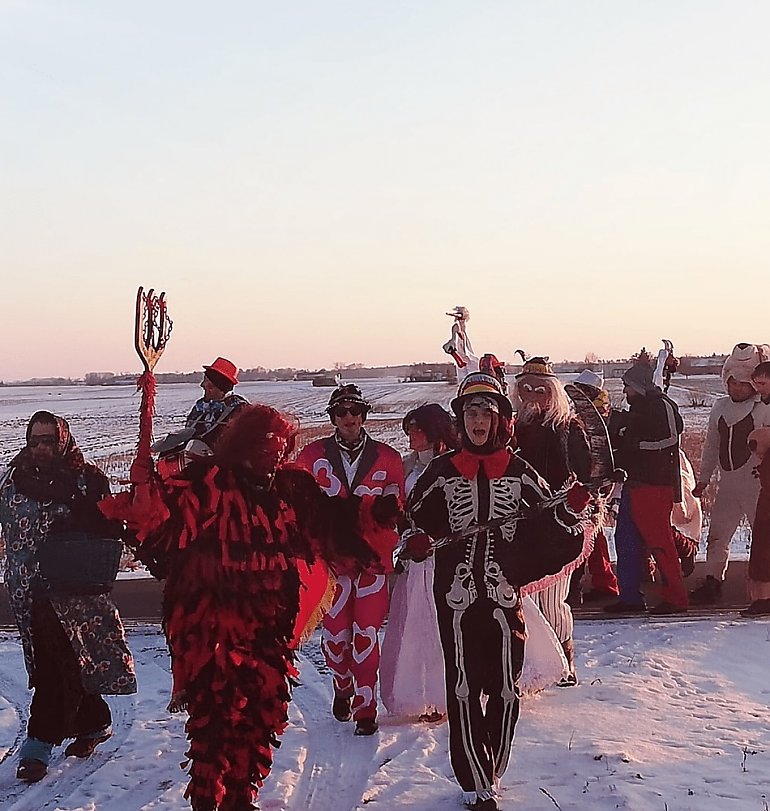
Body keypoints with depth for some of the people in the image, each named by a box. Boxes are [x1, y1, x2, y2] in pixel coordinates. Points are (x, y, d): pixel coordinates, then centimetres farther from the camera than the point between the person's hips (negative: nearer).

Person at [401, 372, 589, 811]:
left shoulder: (519, 472, 5)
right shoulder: (442, 471, 4)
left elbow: (547, 524, 12)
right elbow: (416, 516, 13)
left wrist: (573, 506, -7)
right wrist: (416, 540, -8)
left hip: (505, 593, 1)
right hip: (457, 594, -1)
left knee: (505, 689, 4)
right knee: (464, 689, 0)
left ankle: (490, 774, 25)